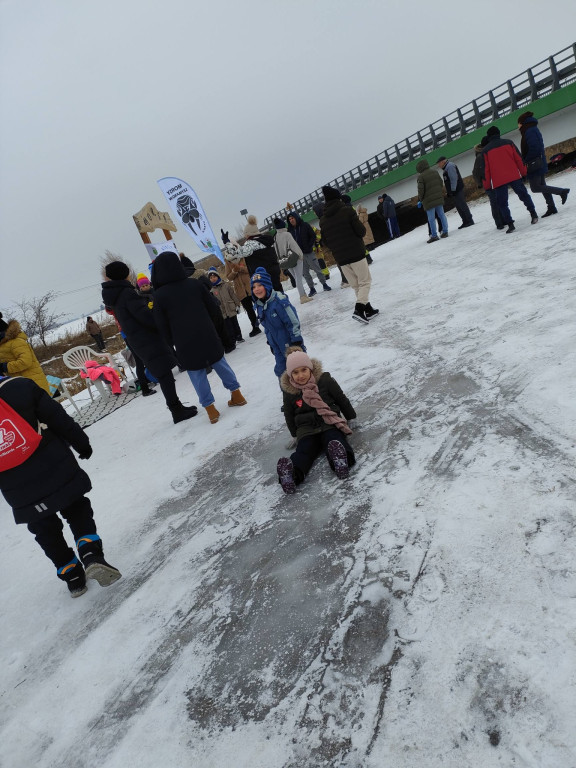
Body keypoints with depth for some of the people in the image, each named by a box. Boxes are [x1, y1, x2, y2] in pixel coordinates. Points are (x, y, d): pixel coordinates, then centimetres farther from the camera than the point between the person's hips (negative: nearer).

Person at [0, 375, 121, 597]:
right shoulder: (19, 386, -12)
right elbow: (59, 419, -9)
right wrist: (81, 443, 4)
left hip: (21, 494, 2)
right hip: (57, 473, -1)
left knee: (45, 531, 18)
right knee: (78, 510, 18)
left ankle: (72, 576, 25)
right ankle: (91, 554, -1)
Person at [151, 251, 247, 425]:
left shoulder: (159, 295, -9)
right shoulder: (194, 284, -2)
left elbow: (162, 327, -4)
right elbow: (213, 308, 5)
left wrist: (174, 341, 12)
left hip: (185, 343, -3)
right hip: (208, 336, 3)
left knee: (197, 375, 9)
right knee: (220, 364, 18)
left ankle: (210, 408, 11)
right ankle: (236, 395, 24)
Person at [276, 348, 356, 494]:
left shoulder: (325, 381, 0)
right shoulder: (289, 393, 4)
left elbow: (342, 400, 12)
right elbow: (289, 417, 18)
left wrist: (351, 417, 21)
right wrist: (295, 434, 18)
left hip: (330, 423, 0)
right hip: (306, 429, 1)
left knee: (334, 440, -35)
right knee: (304, 449, -30)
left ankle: (339, 457, -68)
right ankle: (291, 473, -59)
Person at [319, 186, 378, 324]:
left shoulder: (323, 220, 6)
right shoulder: (347, 211, -9)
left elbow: (325, 241, 10)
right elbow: (361, 231, -11)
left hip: (340, 258, 5)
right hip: (356, 254, -5)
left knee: (356, 285, 15)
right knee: (365, 281, 3)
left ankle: (368, 309, 19)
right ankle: (359, 309, -14)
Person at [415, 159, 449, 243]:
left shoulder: (421, 176, -15)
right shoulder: (434, 171, 5)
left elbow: (421, 190, -15)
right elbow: (440, 182, 13)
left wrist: (420, 200, -2)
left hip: (429, 200, -6)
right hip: (439, 197, 6)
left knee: (431, 219, 1)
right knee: (441, 215, 13)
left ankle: (434, 235, 3)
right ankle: (444, 231, 18)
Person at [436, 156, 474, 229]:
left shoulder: (450, 166, -11)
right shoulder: (447, 167, 22)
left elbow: (454, 179, -20)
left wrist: (453, 190, -22)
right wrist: (448, 192, 22)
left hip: (456, 190, -10)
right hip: (455, 191, 10)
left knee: (462, 205, -9)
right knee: (459, 207, 11)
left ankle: (469, 221, -7)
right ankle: (465, 222, 14)